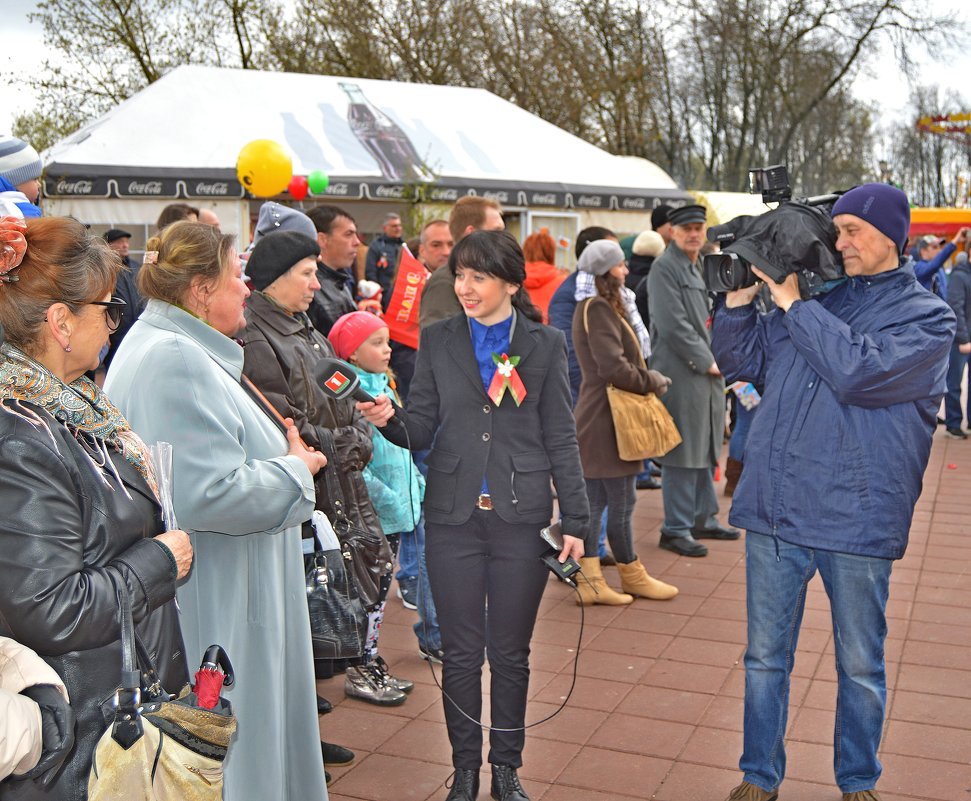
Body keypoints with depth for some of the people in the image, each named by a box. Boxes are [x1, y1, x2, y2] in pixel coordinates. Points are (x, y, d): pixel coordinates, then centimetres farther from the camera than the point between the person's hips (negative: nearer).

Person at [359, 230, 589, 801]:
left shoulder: (545, 345, 2)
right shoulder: (438, 341, 5)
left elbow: (561, 438, 2)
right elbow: (423, 429, 2)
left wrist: (576, 520, -2)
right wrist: (390, 418, -20)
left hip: (520, 518, -1)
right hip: (454, 517, 1)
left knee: (510, 652, 10)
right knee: (462, 652, 10)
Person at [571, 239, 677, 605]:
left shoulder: (594, 307, 16)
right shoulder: (599, 309, -15)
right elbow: (613, 367, -23)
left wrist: (647, 378, 8)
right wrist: (651, 381, -9)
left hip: (595, 418, 10)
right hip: (607, 419, -10)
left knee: (594, 502, 9)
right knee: (621, 502, 4)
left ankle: (589, 580, 13)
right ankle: (631, 575, 18)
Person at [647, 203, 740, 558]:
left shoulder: (699, 267, 18)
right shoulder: (665, 267, -10)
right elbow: (673, 325, -18)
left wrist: (716, 359, 9)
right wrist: (706, 361, -14)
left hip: (708, 373, 9)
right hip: (681, 374, -9)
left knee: (705, 451, 15)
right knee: (683, 455, -5)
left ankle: (703, 519, 26)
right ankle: (676, 529, 4)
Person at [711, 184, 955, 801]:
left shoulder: (927, 316, -3)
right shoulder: (818, 294, 9)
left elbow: (859, 372, -21)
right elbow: (745, 362, 11)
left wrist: (793, 304, -14)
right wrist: (740, 298, -3)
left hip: (856, 518, -3)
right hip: (774, 510, 3)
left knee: (860, 666, 14)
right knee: (765, 656, 13)